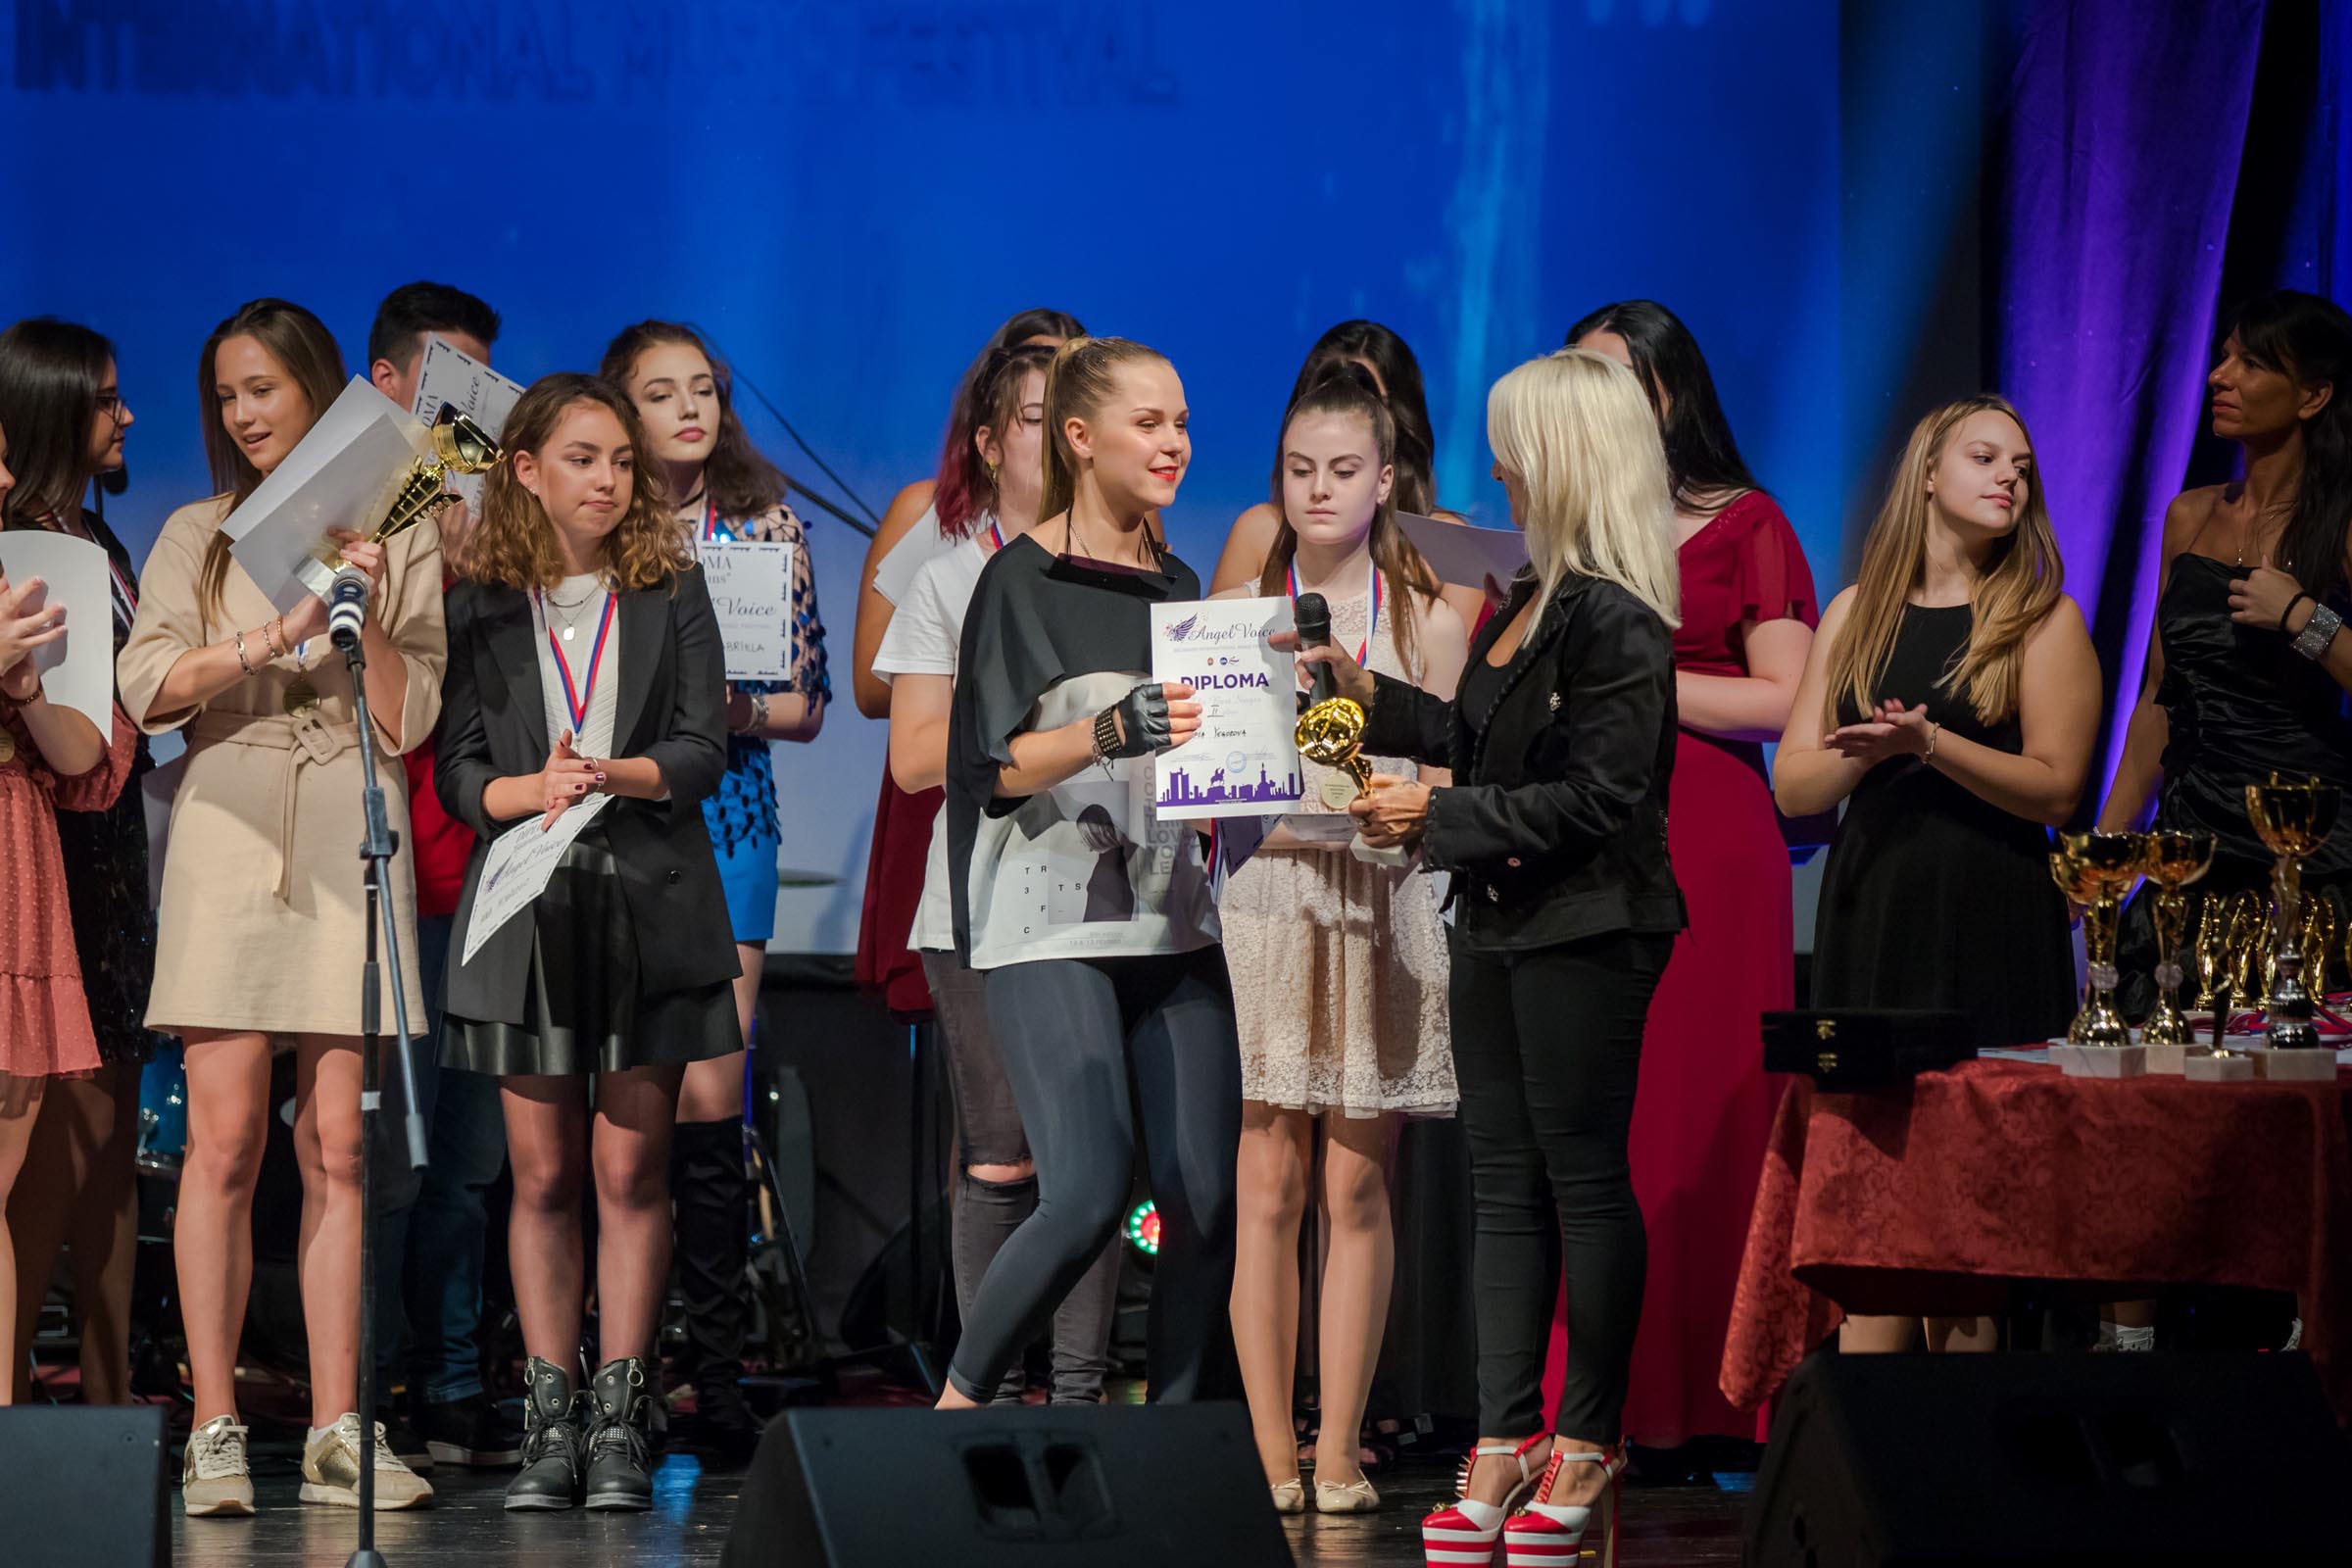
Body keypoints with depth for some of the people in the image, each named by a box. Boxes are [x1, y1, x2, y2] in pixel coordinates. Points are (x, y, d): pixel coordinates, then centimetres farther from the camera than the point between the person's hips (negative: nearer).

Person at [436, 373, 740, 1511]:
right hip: (527, 906, 0)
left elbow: (703, 751, 0)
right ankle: (550, 1420, 6)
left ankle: (621, 1422, 3)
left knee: (630, 1168, -1)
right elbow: (457, 771, 2)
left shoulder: (675, 594, 7)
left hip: (650, 907, 0)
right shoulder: (479, 608, 6)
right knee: (543, 1174, 2)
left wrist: (614, 775, -19)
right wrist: (531, 792, -19)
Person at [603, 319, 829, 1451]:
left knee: (707, 1092, -6)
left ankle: (716, 1370, -3)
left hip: (724, 819, 0)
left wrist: (733, 707, -10)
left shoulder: (767, 527, 8)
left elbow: (807, 703, 9)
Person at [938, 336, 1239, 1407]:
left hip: (1171, 921, 6)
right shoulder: (1022, 579, -1)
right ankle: (957, 1404, 0)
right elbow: (1003, 763, -10)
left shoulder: (1176, 585, 17)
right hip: (1053, 926, -6)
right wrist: (1114, 729, -26)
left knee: (1204, 1198, -3)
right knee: (1088, 1192, -18)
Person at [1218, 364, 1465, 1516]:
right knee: (1267, 1184, -4)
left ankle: (1337, 1453, 4)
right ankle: (1270, 1451, 1)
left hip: (1378, 907, 0)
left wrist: (1404, 797, -14)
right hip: (1262, 894, 1)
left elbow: (1452, 787, 6)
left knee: (1356, 1185, 0)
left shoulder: (1425, 620, 7)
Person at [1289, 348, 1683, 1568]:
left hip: (1585, 933, -9)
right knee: (1505, 1187, 7)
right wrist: (1370, 695, 23)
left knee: (1584, 1180, 0)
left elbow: (1596, 798, -20)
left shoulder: (1616, 622, -17)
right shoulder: (1532, 601, 13)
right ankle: (1505, 1441, 9)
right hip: (1502, 923, 9)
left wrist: (1442, 814, -16)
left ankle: (1588, 1443, 9)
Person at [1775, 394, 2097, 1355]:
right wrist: (1871, 750, -11)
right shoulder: (1857, 615, 13)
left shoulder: (2042, 620, 4)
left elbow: (2056, 788, -4)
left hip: (1992, 931, -3)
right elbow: (1793, 786, 10)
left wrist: (1931, 744, -16)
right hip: (1869, 914, 3)